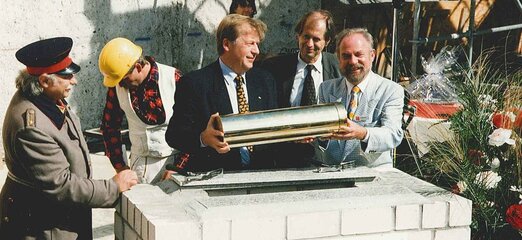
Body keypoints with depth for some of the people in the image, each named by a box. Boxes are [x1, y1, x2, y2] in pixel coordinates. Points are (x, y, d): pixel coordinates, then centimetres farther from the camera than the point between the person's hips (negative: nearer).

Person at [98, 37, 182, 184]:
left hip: (173, 159, -3)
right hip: (140, 162, 3)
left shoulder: (173, 79, -12)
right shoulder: (117, 86, -2)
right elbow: (109, 126, 11)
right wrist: (119, 165, 7)